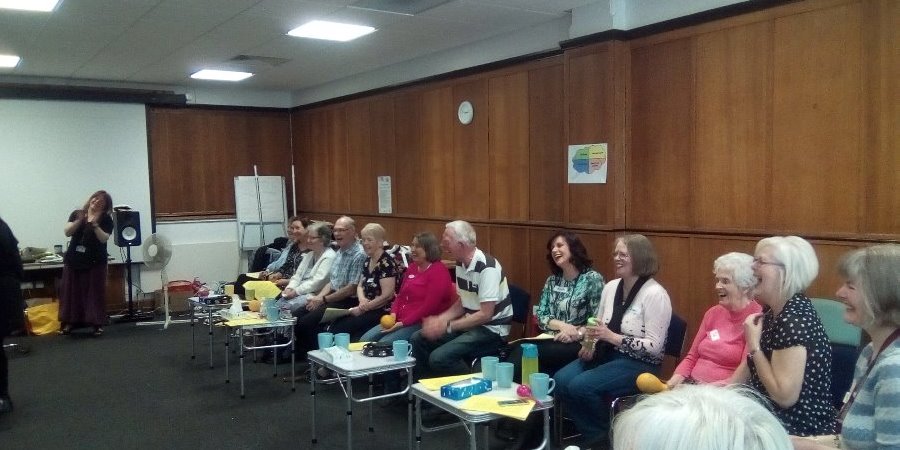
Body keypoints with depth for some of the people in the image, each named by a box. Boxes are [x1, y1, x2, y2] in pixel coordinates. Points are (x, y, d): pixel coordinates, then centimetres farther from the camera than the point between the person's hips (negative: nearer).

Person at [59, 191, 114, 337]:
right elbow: (67, 232, -5)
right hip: (74, 259, 3)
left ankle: (97, 324, 2)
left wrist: (94, 224, -25)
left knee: (95, 292, -2)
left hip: (95, 261, -2)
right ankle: (68, 322, 14)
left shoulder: (106, 219, -1)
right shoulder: (76, 214, 5)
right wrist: (79, 220, -19)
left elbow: (104, 239, -13)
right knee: (71, 291, 6)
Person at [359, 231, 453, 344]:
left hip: (421, 323, -8)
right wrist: (393, 314, -1)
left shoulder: (438, 272, -11)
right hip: (399, 320, 8)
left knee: (383, 344, -24)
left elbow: (429, 306, -17)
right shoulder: (412, 267, 16)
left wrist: (403, 323, -18)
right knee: (365, 340, -5)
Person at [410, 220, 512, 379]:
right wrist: (440, 319, -4)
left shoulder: (487, 268, -24)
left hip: (491, 329, -9)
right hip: (471, 322, 9)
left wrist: (447, 327, -20)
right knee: (418, 340, 3)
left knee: (439, 358, -24)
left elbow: (485, 315, -24)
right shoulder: (461, 263, 3)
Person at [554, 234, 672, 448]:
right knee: (561, 380, -15)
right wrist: (590, 344, -4)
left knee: (580, 386, -25)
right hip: (606, 354, 7)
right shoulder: (611, 287, 7)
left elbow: (654, 347, -19)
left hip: (639, 364, -7)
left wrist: (612, 337, -25)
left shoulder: (655, 294, -16)